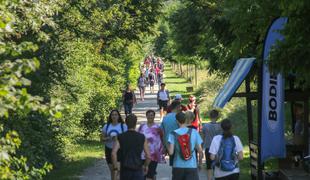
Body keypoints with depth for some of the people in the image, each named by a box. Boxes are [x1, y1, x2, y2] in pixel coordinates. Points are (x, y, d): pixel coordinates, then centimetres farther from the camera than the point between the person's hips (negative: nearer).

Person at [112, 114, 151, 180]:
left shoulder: (120, 137, 0)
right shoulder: (142, 137, -1)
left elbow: (113, 153, -14)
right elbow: (148, 156, -3)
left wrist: (115, 166, -3)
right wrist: (146, 166, 16)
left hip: (125, 170, 2)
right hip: (138, 170, -2)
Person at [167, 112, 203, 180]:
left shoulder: (174, 133, -4)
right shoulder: (194, 132, -1)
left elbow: (171, 152, -10)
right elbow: (200, 151, 1)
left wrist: (167, 147, 12)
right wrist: (200, 163, 17)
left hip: (178, 166, 1)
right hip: (192, 166, -1)